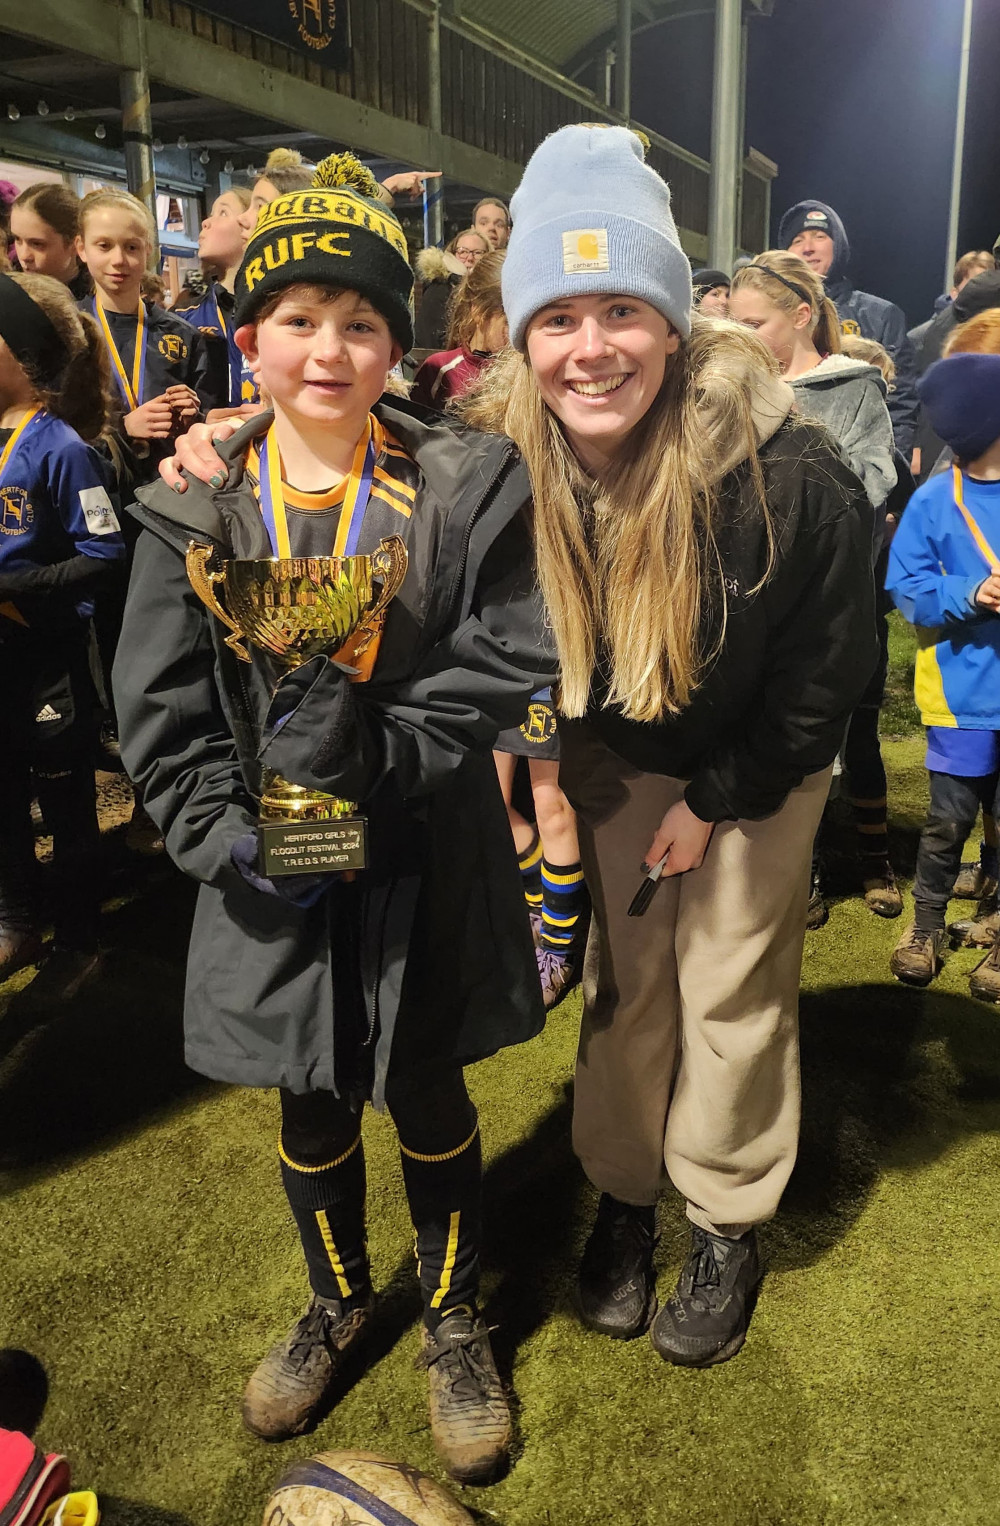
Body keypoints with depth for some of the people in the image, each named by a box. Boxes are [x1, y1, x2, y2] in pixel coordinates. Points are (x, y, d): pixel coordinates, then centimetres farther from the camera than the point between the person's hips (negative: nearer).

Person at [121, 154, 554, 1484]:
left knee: (426, 1095, 13)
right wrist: (221, 830, -12)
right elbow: (161, 702, -2)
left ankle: (454, 1316, 41)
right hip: (272, 873, 2)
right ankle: (338, 1301, 47)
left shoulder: (467, 487, -6)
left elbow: (504, 669, -9)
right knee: (310, 1100, 18)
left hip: (422, 861, -1)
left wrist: (368, 753, -20)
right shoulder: (197, 501, -2)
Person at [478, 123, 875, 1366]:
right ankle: (622, 1195, 35)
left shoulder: (784, 472, -30)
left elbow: (827, 668, -17)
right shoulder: (502, 463, -22)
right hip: (611, 754, 3)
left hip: (755, 761, -2)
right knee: (620, 976, 12)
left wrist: (717, 802, -11)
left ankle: (727, 1225, 30)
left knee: (733, 988, 8)